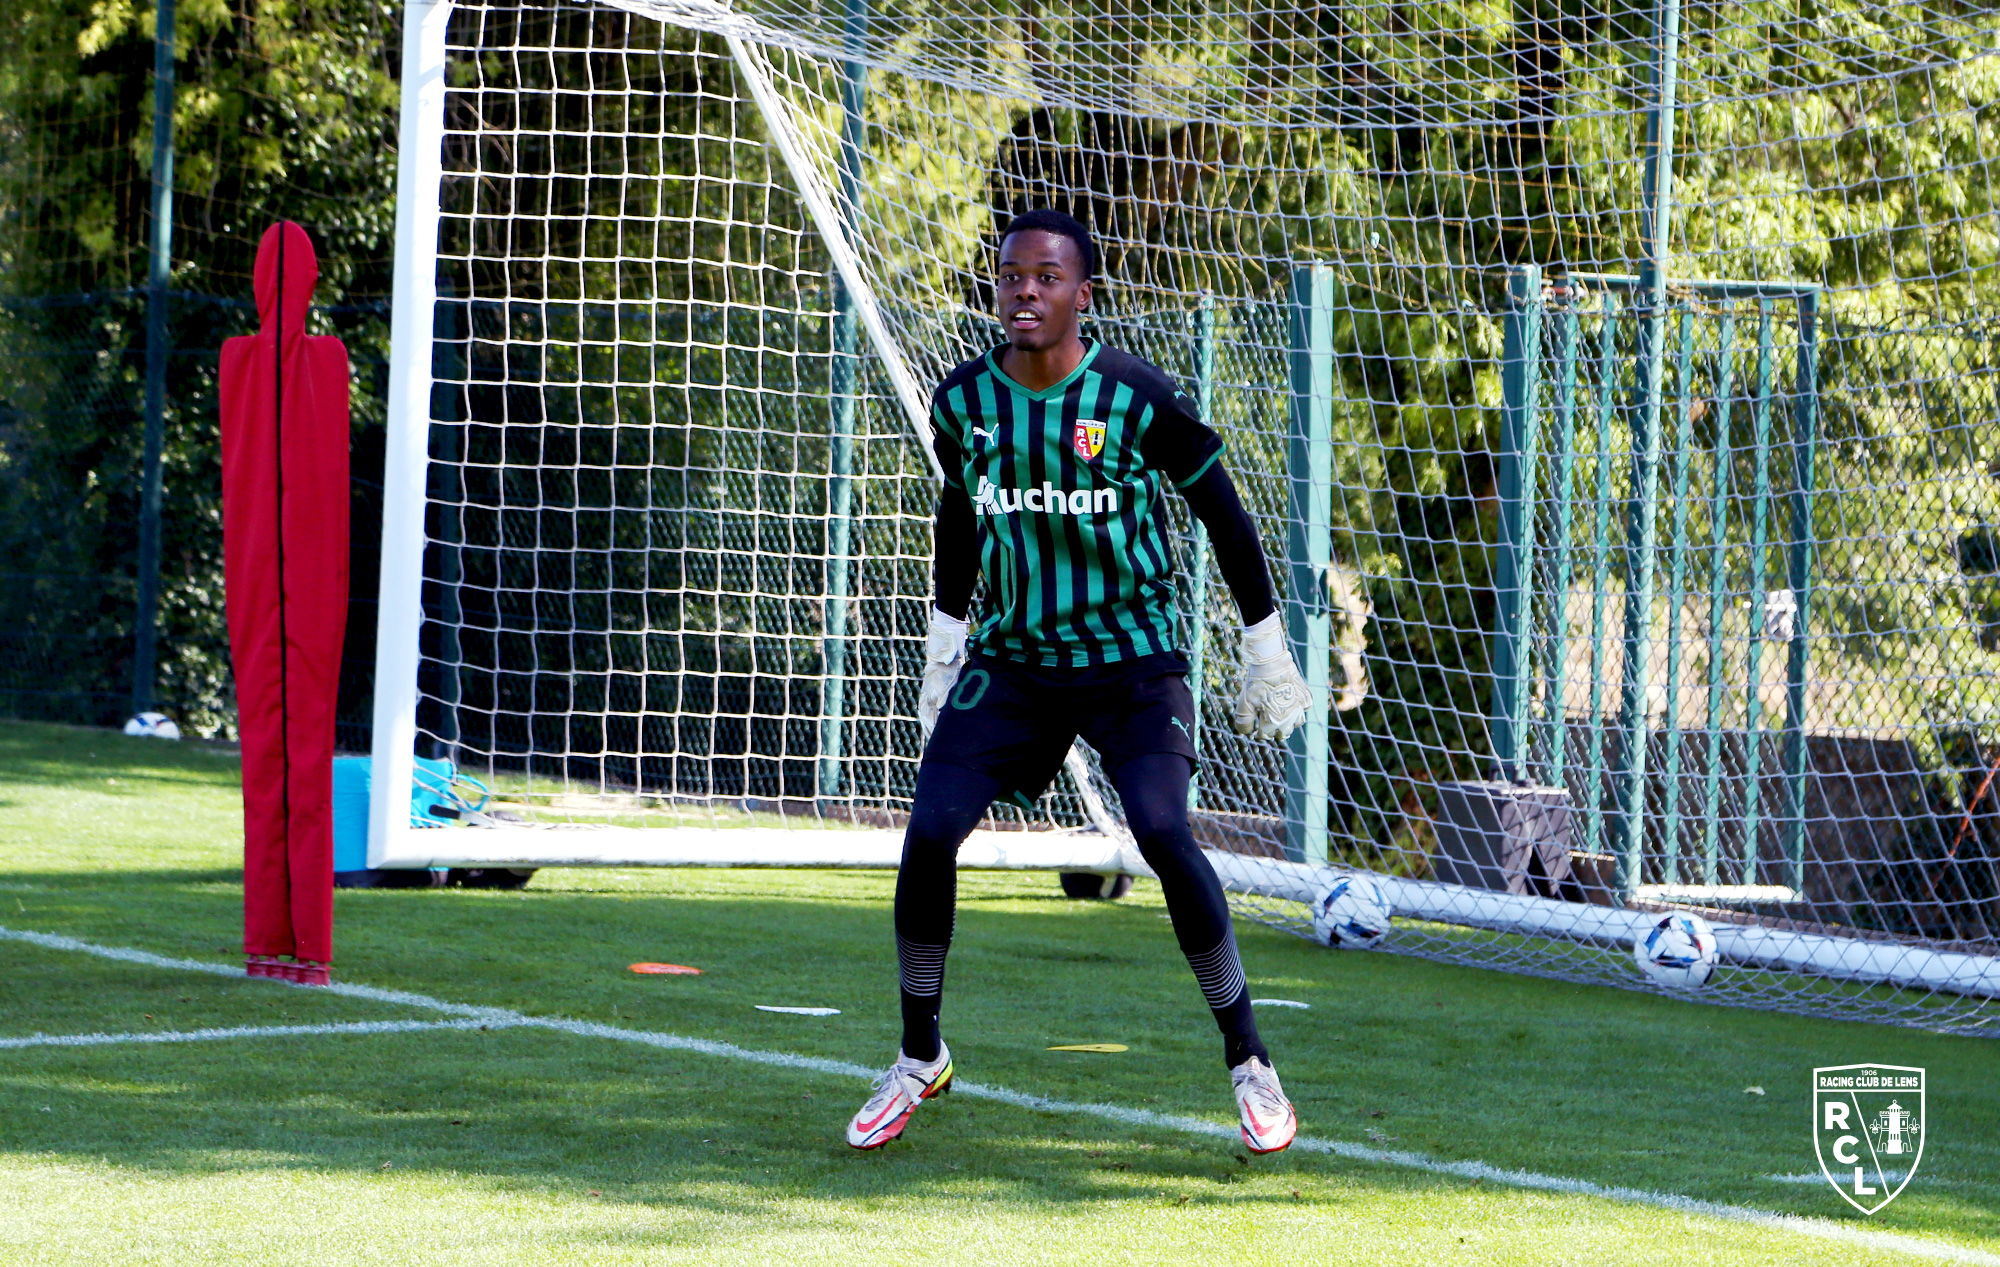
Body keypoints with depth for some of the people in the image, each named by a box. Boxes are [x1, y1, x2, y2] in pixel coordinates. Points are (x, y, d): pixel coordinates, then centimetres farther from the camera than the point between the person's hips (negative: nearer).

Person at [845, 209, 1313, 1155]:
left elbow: (1221, 510, -1)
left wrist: (1265, 646, 2)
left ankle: (1249, 1064, -7)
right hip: (1012, 658, 4)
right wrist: (945, 636, 20)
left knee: (1163, 834, -23)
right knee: (929, 835, -11)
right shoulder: (963, 401, -2)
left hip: (1132, 659, -4)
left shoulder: (1136, 398, -13)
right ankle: (919, 1059, 11)